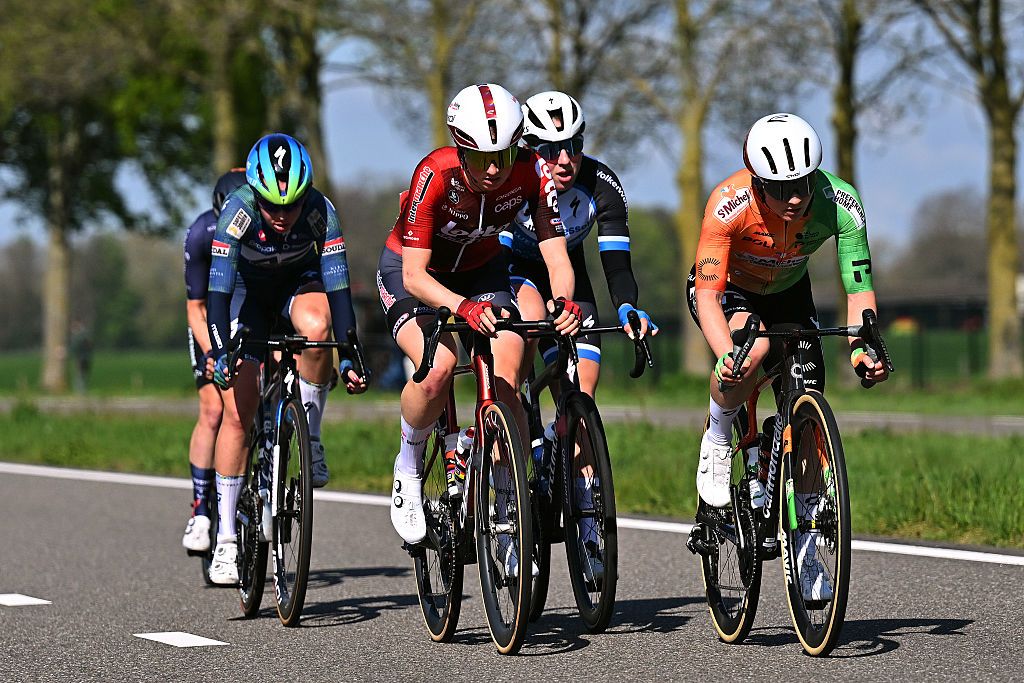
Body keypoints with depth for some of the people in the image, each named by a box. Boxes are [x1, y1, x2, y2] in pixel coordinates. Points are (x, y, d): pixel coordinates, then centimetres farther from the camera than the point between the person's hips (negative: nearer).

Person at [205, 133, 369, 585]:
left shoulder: (321, 212, -30)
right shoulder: (238, 212, -33)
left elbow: (338, 287, -30)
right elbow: (218, 291, -35)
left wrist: (350, 359, -36)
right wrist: (220, 354, -46)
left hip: (300, 280, 0)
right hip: (249, 288, 0)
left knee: (316, 327, -37)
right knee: (237, 410, -9)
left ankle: (309, 438, -15)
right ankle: (226, 538, -4)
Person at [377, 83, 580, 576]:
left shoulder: (532, 173, -25)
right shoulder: (435, 175, -34)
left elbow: (557, 258, -24)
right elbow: (415, 275, -34)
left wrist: (564, 301, -47)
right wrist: (464, 307, -53)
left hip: (481, 270, 3)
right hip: (412, 271, -3)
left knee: (506, 385, -17)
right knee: (438, 368, -31)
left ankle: (507, 514, -1)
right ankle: (409, 466, -3)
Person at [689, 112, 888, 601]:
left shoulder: (840, 203, -31)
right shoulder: (729, 204, -37)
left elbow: (859, 287, -28)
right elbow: (708, 294, -38)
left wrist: (861, 346, -47)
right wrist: (726, 357, -55)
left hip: (788, 294, 3)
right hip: (725, 290, -3)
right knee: (752, 347, -38)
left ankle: (805, 555, 6)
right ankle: (717, 442, -9)